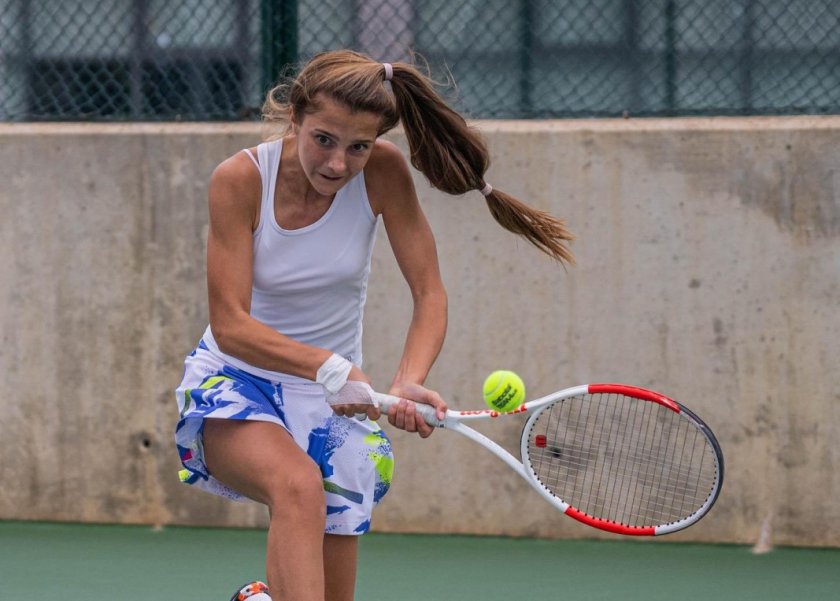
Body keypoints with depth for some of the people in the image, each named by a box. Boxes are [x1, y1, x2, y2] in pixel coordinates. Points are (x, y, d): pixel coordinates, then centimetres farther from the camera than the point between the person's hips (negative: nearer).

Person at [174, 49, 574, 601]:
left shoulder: (382, 173, -13)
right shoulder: (239, 180, -19)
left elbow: (430, 295, -12)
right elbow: (230, 323, -23)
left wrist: (408, 382, -32)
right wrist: (330, 368, -37)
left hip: (335, 404, 3)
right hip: (234, 384, -3)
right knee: (299, 483, -37)